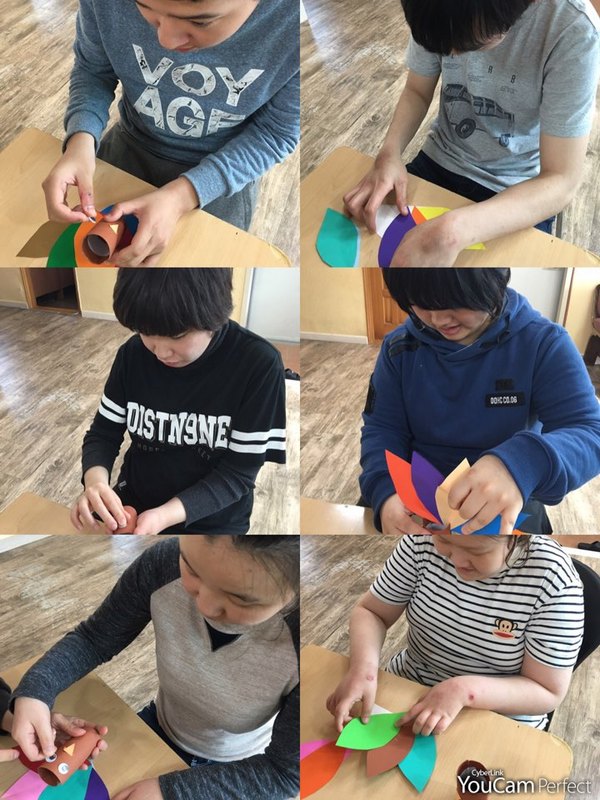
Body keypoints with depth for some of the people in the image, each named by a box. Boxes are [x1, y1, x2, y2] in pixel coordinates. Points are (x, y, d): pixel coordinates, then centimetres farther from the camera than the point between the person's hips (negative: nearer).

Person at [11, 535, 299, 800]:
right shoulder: (163, 564, -28)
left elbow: (285, 771, -23)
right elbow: (93, 639, -12)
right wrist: (34, 690, -28)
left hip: (234, 772, -2)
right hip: (159, 727, 3)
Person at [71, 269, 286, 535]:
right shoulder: (133, 354, -6)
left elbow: (238, 472, -16)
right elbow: (103, 434, 0)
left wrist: (164, 517, -28)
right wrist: (95, 481, -20)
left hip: (213, 523, -4)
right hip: (130, 506, 4)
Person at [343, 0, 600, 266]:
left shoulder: (574, 30, -29)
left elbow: (562, 182, -28)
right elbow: (416, 91, -1)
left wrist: (453, 232, -44)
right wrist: (390, 153, -23)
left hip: (519, 194, -3)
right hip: (439, 161, 3)